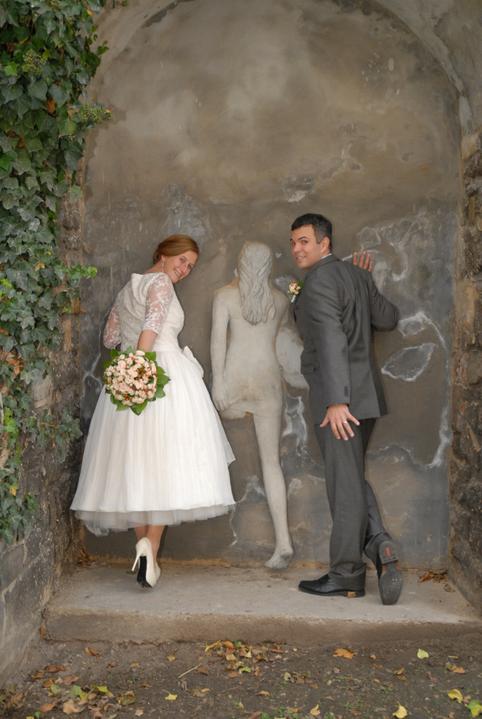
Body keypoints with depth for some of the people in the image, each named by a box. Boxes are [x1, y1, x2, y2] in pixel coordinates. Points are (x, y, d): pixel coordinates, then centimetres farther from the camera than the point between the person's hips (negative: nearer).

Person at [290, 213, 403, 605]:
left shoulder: (318, 281, -12)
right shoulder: (357, 275, 14)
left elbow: (331, 340, -21)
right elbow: (389, 318, 23)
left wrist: (337, 401, -25)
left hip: (340, 399, -9)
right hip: (364, 395, 9)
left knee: (345, 483, -1)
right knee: (352, 478, 18)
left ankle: (346, 575, 11)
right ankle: (378, 543, 1)